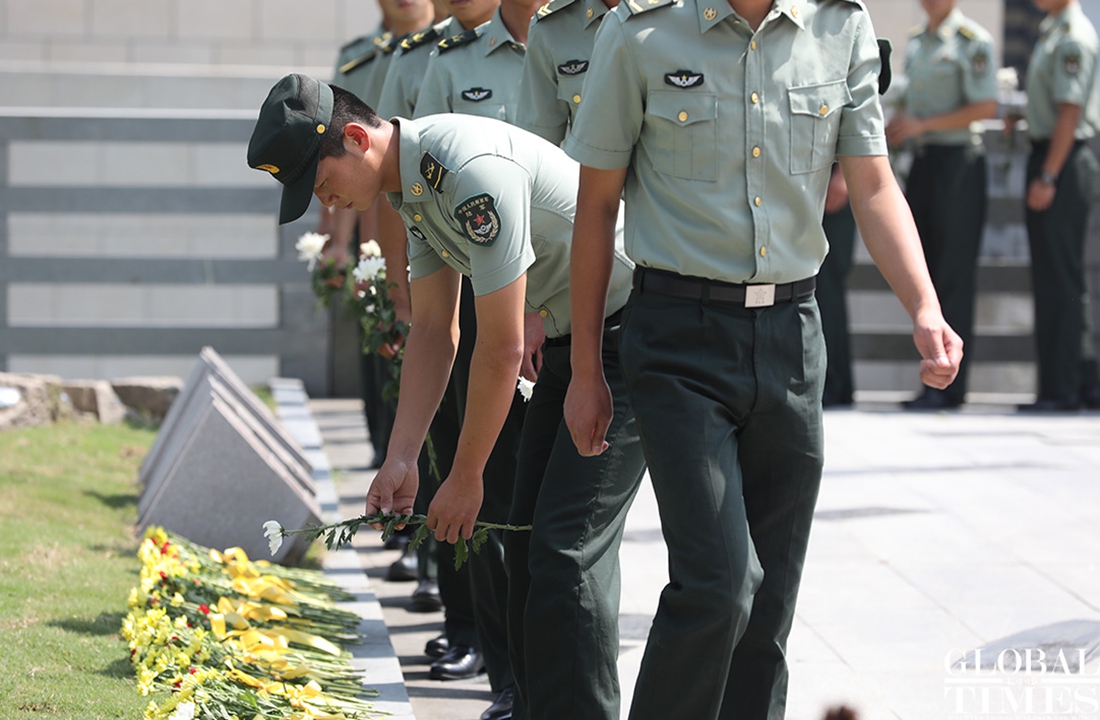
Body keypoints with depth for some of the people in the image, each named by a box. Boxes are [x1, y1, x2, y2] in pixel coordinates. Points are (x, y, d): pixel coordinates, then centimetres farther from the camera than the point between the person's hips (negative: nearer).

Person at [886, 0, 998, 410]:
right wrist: (899, 125, 6)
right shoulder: (917, 41, 15)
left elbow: (986, 106, -14)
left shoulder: (973, 41, -8)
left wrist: (922, 125, -15)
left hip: (958, 160, -8)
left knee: (953, 277, -6)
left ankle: (949, 386, -3)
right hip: (922, 159, 8)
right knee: (923, 273, 7)